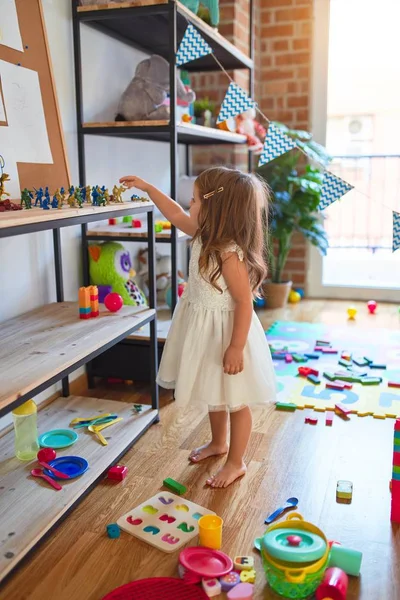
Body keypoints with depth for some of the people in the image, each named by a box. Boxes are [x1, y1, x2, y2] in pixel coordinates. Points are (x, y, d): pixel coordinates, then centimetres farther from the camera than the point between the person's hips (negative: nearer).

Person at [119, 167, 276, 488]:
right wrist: (147, 187, 19)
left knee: (234, 401, 8)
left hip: (225, 333, -9)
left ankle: (236, 462, 25)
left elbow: (244, 302, -26)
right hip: (205, 331, 9)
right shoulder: (205, 235, -1)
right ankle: (219, 442, 47)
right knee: (214, 394, 26)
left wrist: (236, 348, -25)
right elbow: (176, 215, 16)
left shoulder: (230, 254, -28)